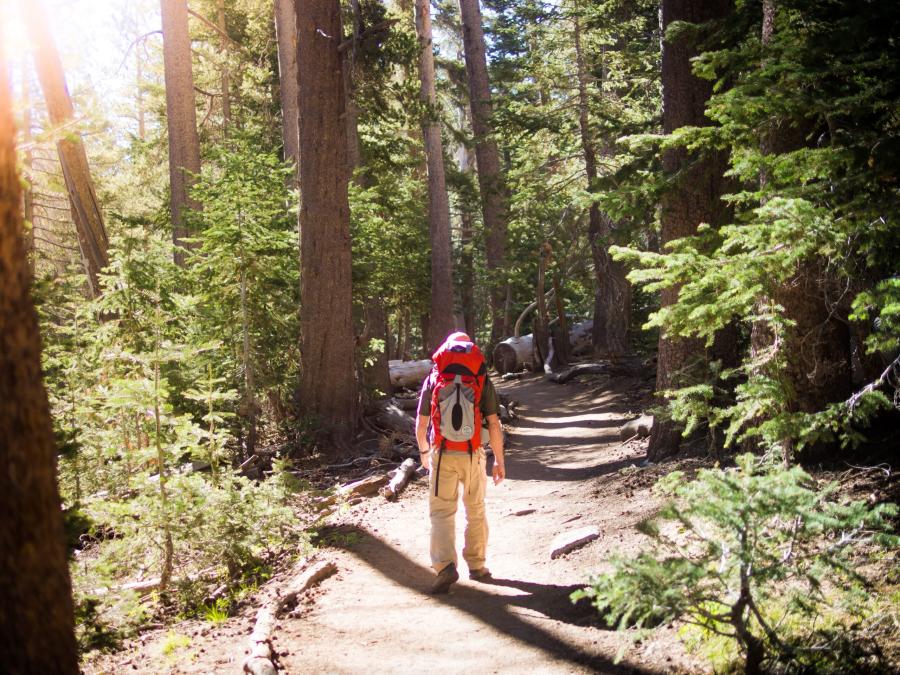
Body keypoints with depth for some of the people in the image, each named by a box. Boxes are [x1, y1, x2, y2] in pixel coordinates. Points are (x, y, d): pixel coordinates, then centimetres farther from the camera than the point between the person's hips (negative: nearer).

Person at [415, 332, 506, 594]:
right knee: (476, 511, 15)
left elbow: (420, 424, 4)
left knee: (441, 512, 2)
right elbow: (494, 424, -4)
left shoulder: (433, 380, 3)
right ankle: (477, 566, 23)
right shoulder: (482, 380, 0)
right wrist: (499, 461, 3)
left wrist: (423, 451, 21)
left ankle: (445, 565, -15)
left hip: (442, 455, 0)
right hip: (473, 454, 1)